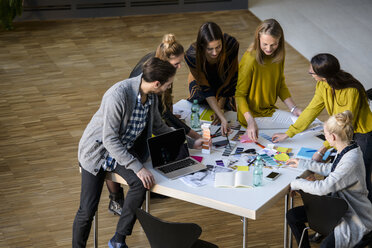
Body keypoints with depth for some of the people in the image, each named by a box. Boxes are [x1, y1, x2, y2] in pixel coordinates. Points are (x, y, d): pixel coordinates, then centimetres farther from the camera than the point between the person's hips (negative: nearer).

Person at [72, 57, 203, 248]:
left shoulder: (151, 95, -6)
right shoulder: (118, 95, -29)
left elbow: (158, 127, 13)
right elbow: (110, 140, -28)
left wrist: (191, 143, 12)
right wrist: (138, 168, -33)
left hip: (124, 150, 5)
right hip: (98, 150, -5)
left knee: (141, 183, -24)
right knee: (87, 210, -11)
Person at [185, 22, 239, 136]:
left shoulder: (231, 45, -36)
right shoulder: (191, 55, -36)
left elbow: (230, 78, -21)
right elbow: (205, 89, -31)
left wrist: (220, 107, -21)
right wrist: (222, 118, -38)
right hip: (201, 81, -1)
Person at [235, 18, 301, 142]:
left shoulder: (278, 55, -2)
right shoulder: (250, 60, -24)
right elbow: (240, 94, -18)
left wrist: (293, 108, 0)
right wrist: (250, 121, -31)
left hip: (270, 111, 8)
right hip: (253, 115, -8)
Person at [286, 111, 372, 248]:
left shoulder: (351, 161, -31)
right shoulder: (345, 151, -2)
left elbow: (323, 188, -31)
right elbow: (332, 170, 19)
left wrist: (296, 183, -16)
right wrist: (303, 163, 22)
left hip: (355, 220, -10)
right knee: (292, 216, 7)